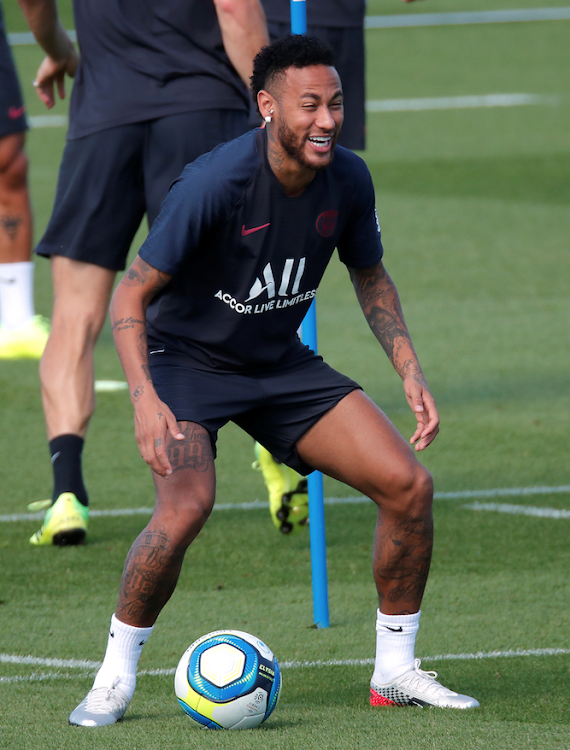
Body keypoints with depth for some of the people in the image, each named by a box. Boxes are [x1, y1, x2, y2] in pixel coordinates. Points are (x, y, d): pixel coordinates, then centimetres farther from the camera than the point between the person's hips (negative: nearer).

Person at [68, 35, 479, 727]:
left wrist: (409, 371, 0)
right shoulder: (217, 182, -28)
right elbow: (132, 294, -22)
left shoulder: (347, 179, -11)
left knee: (408, 484, -7)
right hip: (185, 359, -5)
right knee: (187, 505, -31)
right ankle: (115, 678, -11)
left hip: (280, 362, 6)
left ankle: (395, 670, 10)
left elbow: (369, 276, 10)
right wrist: (144, 397, -36)